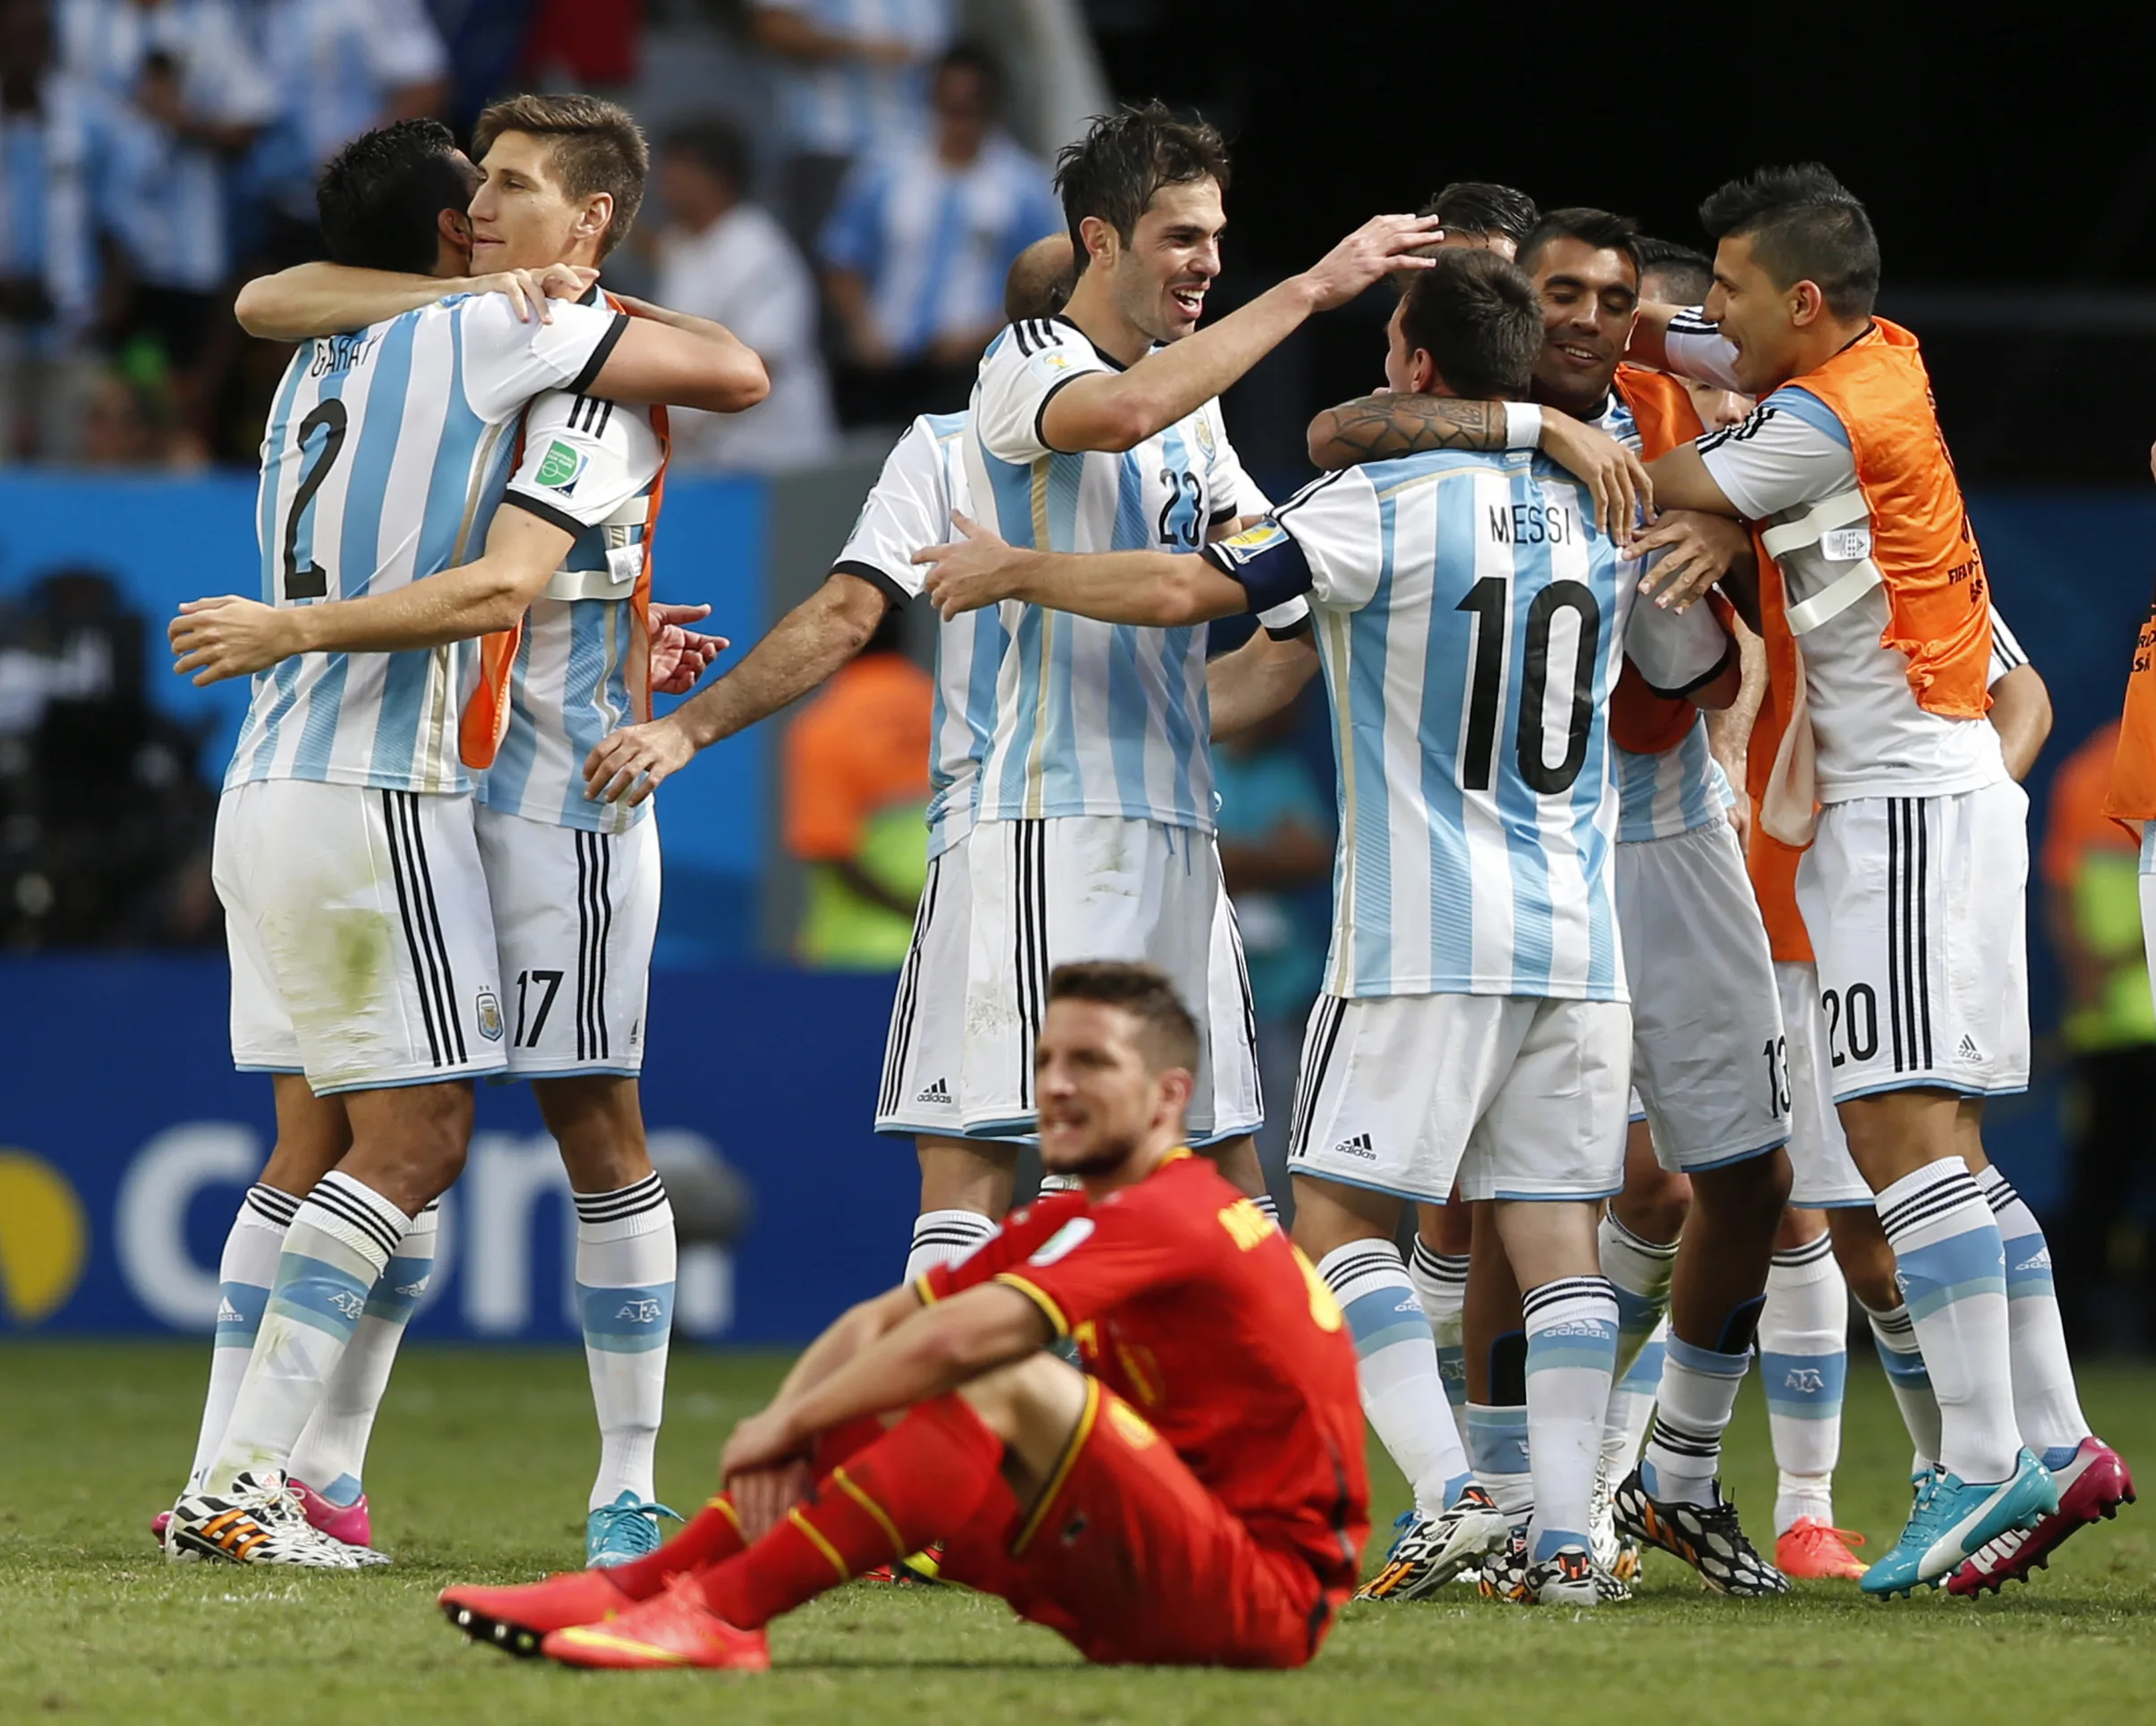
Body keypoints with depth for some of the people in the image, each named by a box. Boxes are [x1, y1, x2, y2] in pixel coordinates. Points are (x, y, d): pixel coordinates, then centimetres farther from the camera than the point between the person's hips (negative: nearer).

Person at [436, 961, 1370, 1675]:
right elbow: (882, 1322, 11)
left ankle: (719, 1612, -31)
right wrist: (789, 1431, -9)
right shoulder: (1070, 1222, 15)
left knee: (1013, 1386, -29)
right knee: (862, 1417, 5)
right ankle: (628, 1593, -8)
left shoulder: (1171, 1219, -16)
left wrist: (783, 1426, -15)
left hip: (1263, 1594, -10)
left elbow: (954, 1340, -27)